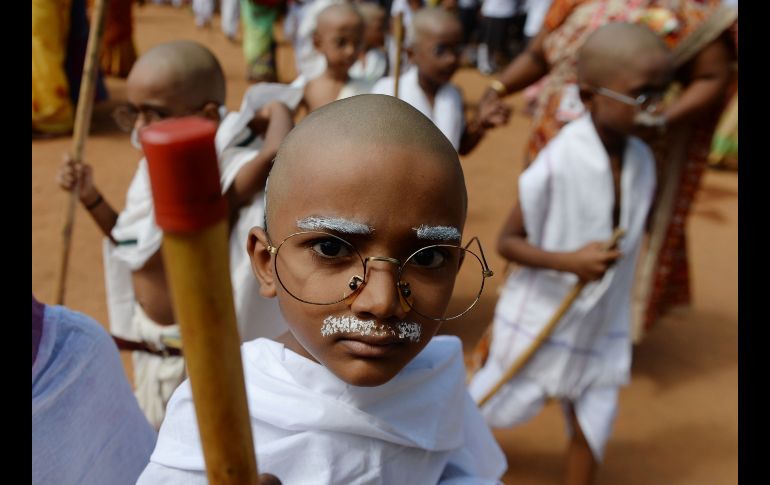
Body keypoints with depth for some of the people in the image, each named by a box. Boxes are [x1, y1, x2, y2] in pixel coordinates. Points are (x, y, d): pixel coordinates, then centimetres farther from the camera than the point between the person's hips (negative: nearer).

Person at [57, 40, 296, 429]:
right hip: (153, 349, 8)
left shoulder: (225, 171, -25)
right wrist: (91, 198, 2)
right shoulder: (153, 168, 1)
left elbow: (278, 151, -49)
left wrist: (272, 112, -27)